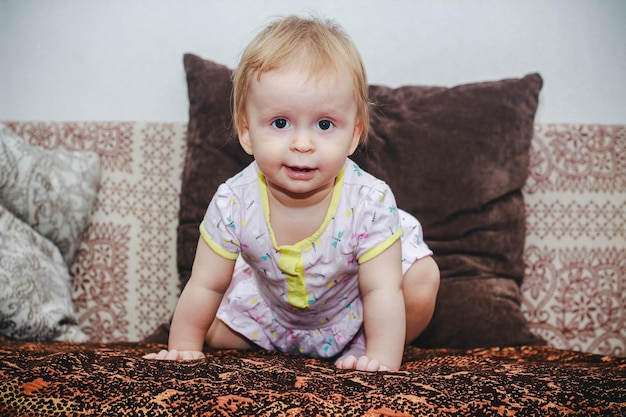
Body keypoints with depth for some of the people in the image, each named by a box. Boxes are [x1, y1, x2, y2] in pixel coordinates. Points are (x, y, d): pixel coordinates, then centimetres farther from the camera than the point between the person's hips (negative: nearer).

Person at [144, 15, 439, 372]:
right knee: (214, 331, -4)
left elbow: (381, 291, -28)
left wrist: (382, 359, -34)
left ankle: (359, 346, 4)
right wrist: (184, 348, -11)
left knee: (422, 281, -21)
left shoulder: (369, 201, -35)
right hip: (274, 311, 2)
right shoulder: (234, 202, -30)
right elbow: (205, 287, -17)